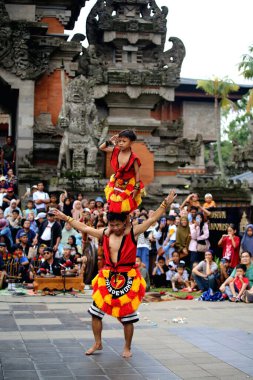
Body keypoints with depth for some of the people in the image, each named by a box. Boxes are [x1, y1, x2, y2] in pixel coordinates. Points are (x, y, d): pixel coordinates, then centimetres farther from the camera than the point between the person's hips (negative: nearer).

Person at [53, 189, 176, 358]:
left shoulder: (133, 233, -7)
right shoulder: (104, 234, 4)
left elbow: (152, 219, -12)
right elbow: (84, 228, 12)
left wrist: (166, 204, -21)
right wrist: (66, 218, 15)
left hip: (128, 279, -4)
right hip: (107, 277, 4)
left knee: (127, 317, 4)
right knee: (96, 313, 7)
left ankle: (127, 347, 23)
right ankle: (98, 343, 26)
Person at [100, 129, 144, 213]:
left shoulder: (133, 158, -23)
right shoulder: (116, 151, -8)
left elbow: (137, 173, -16)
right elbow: (101, 148, 3)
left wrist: (136, 188, -18)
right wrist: (110, 141, -13)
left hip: (128, 186, -5)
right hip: (116, 184, 5)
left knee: (125, 211, 4)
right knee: (114, 208, 8)